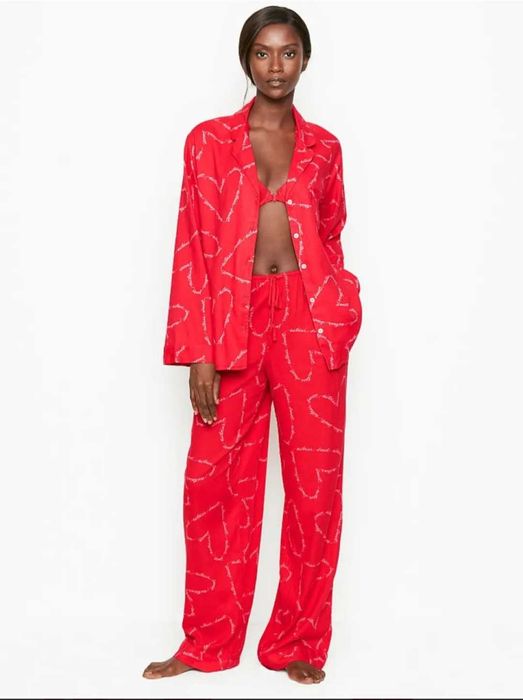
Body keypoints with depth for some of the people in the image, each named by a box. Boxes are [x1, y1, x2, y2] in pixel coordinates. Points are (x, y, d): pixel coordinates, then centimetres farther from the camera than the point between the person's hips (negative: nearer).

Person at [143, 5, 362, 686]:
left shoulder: (323, 146, 12)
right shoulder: (209, 140, 6)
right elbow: (194, 248, 1)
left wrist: (340, 313, -1)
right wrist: (199, 352, -6)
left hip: (309, 317, 1)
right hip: (236, 317, -1)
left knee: (314, 480, 2)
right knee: (216, 481, 2)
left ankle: (300, 643, 17)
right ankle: (209, 643, 19)